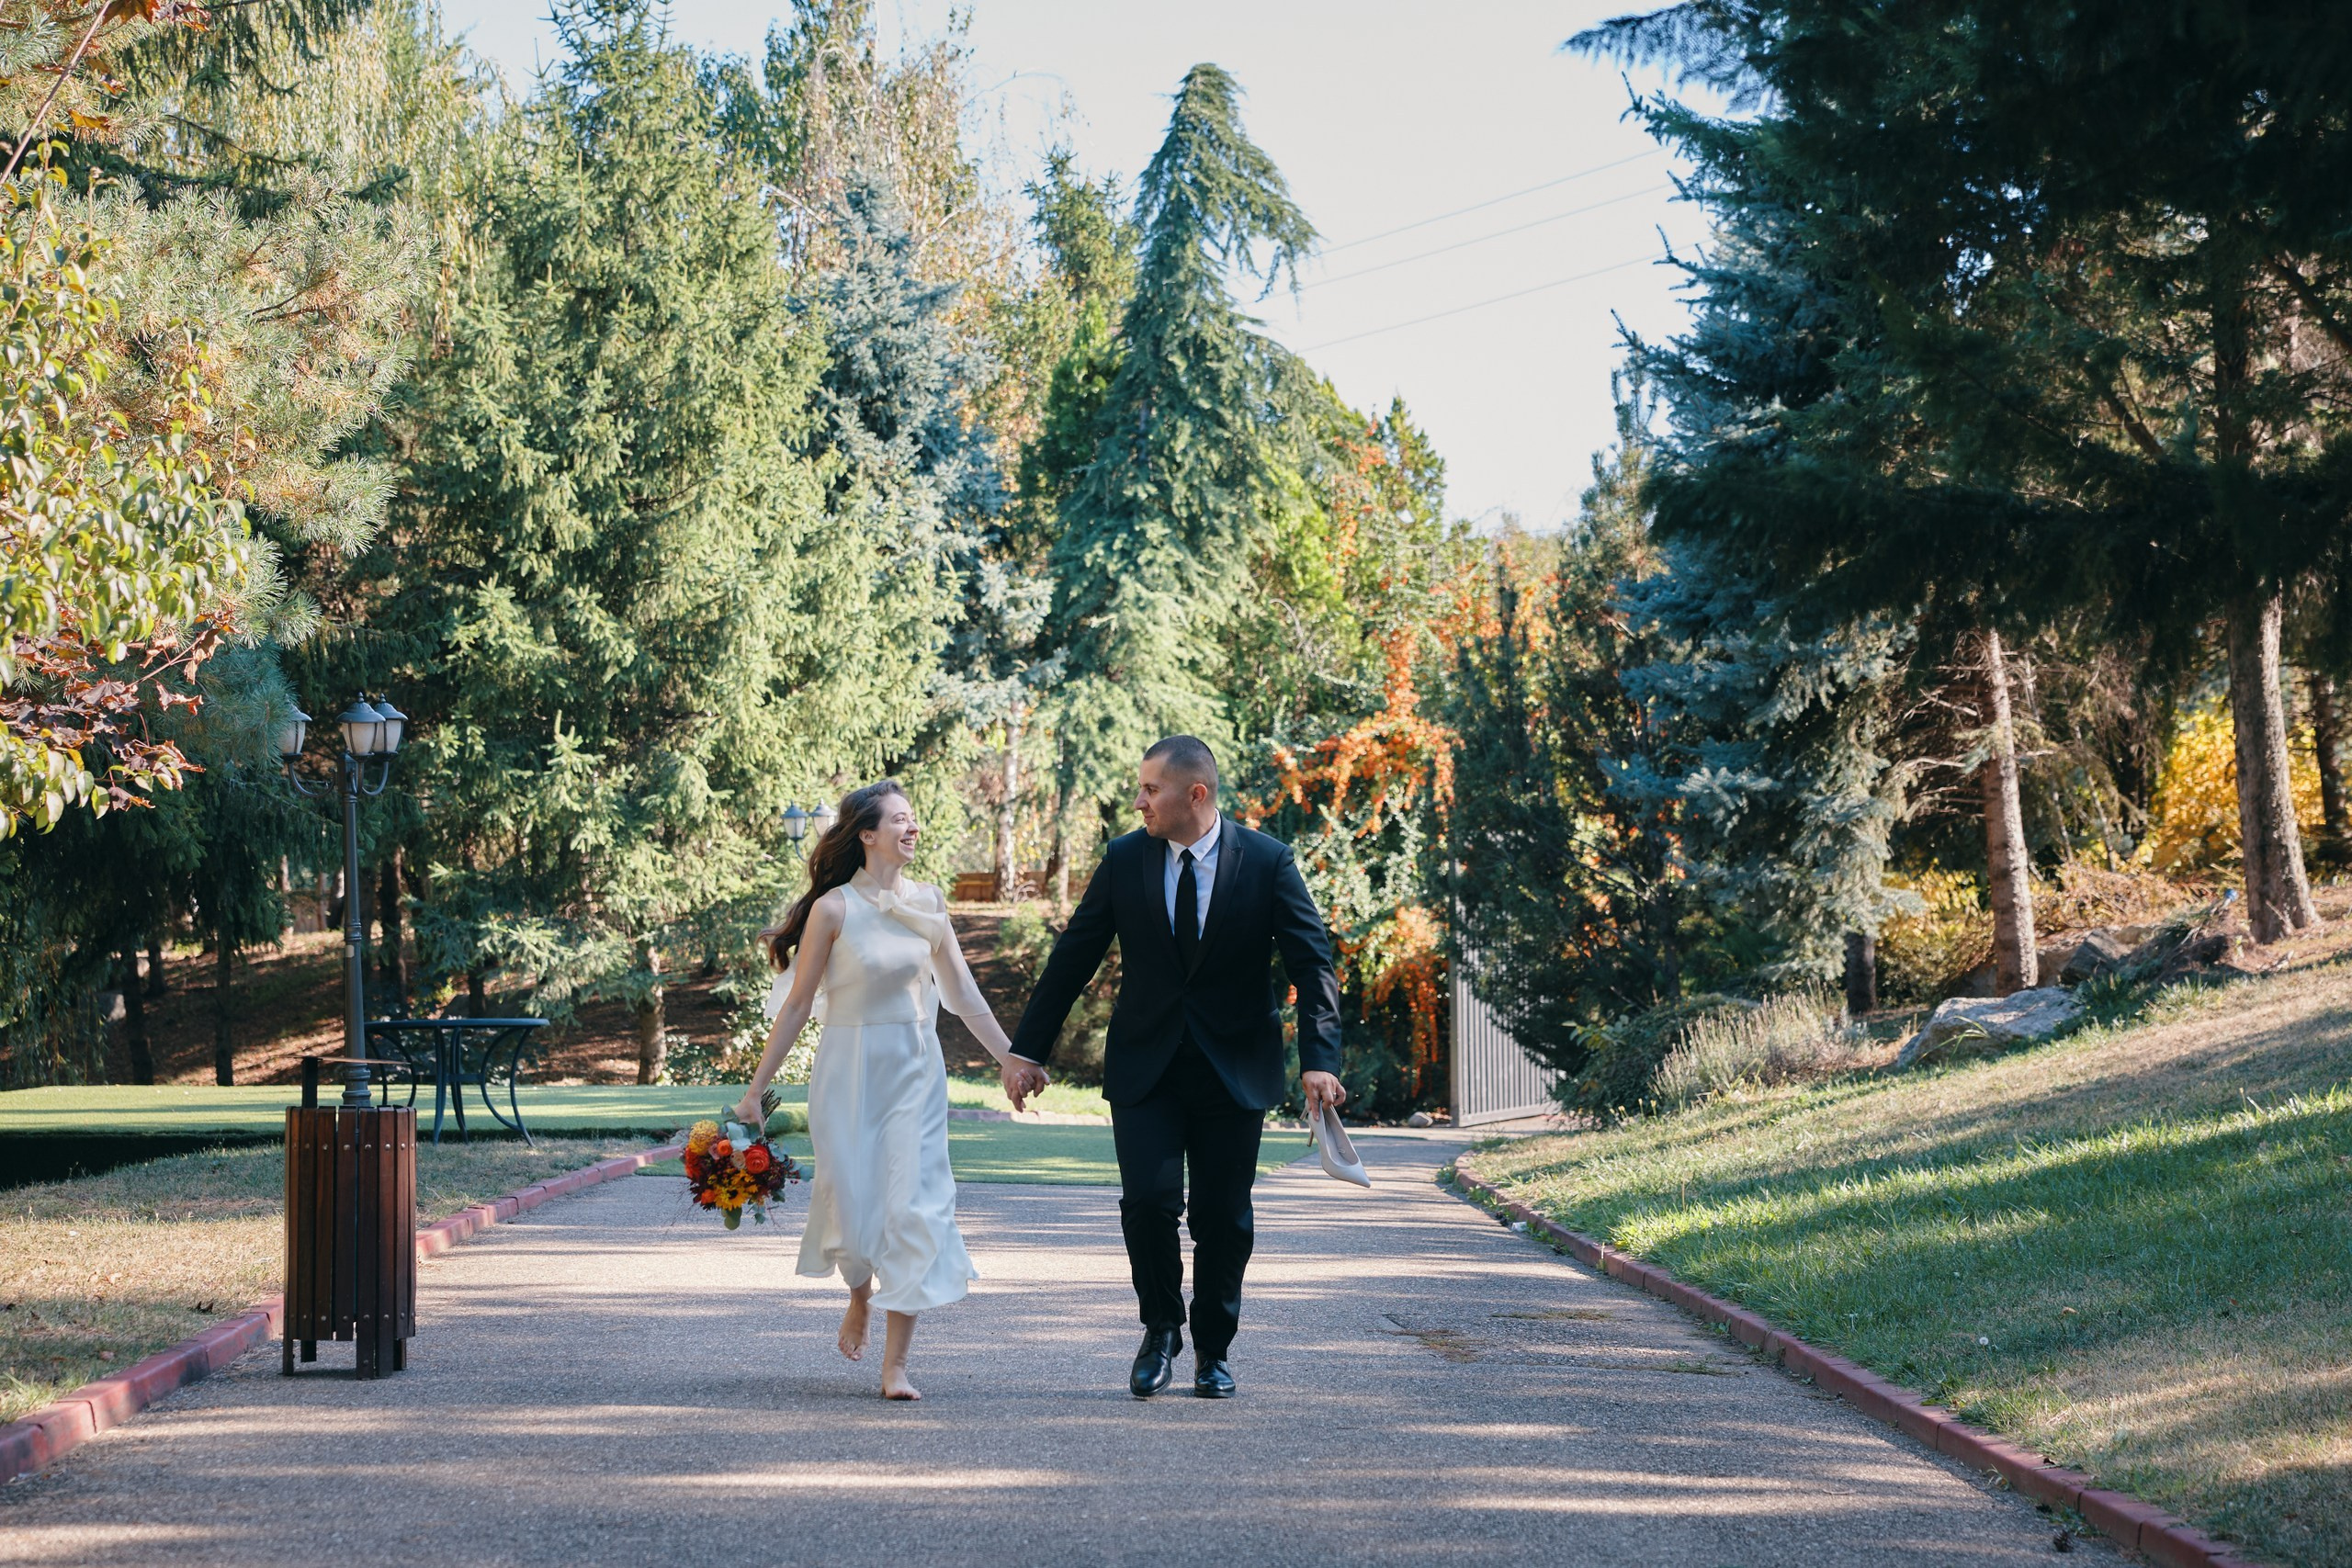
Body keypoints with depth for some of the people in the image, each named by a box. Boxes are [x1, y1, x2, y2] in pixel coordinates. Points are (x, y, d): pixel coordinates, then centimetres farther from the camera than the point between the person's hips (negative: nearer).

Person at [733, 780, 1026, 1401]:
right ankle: (861, 1296, 36)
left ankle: (895, 1366, -3)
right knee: (852, 1204, 0)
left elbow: (962, 990, 11)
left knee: (915, 1205, -6)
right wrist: (755, 1090, -3)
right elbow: (797, 1004, -3)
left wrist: (1009, 1058, 8)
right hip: (849, 1069, -3)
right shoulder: (835, 908, -7)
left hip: (916, 1070, 3)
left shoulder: (927, 901, 4)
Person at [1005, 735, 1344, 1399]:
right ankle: (1161, 1330, 12)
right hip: (1145, 1067, 1)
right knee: (1148, 1200, -12)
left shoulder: (1267, 862, -6)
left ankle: (1213, 1350, 23)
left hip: (1233, 1070, -1)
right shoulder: (1124, 859, -1)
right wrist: (1028, 1048, 5)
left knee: (1223, 1218, 4)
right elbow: (1073, 957, 6)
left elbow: (1313, 964, -8)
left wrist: (1320, 1060, -20)